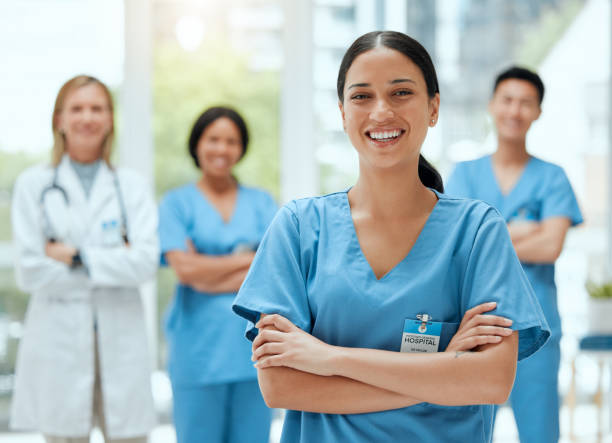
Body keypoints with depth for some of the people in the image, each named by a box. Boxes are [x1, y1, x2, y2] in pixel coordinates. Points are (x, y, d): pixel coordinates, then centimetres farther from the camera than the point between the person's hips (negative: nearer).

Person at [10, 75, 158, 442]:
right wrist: (113, 261, -6)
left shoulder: (132, 186, 8)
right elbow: (29, 273, -5)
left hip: (121, 341, 1)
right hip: (58, 340, -1)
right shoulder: (34, 185, 4)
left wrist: (77, 257, -10)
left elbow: (147, 262, -5)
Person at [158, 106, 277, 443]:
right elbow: (184, 269, -8)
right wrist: (249, 259, -3)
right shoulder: (177, 203, 6)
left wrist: (207, 271, -7)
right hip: (199, 347, -2)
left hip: (252, 341, 2)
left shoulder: (261, 202, 13)